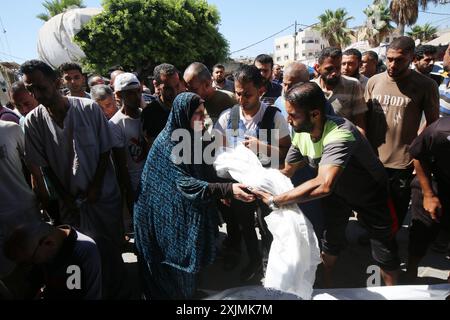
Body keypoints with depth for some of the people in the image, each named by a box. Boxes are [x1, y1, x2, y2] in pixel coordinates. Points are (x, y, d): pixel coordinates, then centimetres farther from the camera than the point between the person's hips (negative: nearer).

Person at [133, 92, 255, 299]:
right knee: (172, 267, 8)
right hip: (166, 217, -8)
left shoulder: (191, 138, 3)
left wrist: (220, 191, 1)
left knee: (185, 263, 20)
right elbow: (185, 183, -30)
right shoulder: (168, 143, -22)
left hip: (187, 215, 8)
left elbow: (202, 173, 14)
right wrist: (226, 189, -38)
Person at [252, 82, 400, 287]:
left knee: (385, 253, 6)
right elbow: (286, 171, -4)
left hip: (370, 193, -6)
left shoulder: (339, 134, -42)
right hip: (338, 192, 6)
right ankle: (326, 285, 45)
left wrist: (275, 201, -49)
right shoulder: (301, 134, -17)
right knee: (331, 242, 20)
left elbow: (323, 185, -55)